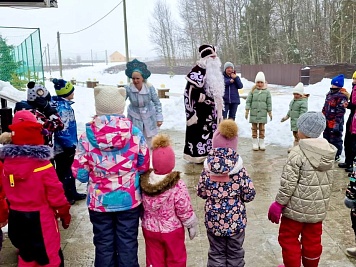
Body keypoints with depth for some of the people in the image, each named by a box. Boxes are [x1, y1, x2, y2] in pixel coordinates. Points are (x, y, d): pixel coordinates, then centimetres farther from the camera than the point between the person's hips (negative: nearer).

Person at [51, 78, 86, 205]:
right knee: (63, 172, 5)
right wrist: (70, 145, -18)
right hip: (64, 147, -10)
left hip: (67, 146, 10)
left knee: (69, 170, 20)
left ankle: (72, 193, 35)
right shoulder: (62, 108, -23)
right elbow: (62, 130, -26)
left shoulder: (63, 104, 7)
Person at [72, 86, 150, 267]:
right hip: (129, 200, 0)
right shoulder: (135, 133, -12)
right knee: (127, 244, 15)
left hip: (99, 201, 0)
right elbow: (144, 166, -2)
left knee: (104, 245, 17)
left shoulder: (87, 135, -13)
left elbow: (79, 173, -8)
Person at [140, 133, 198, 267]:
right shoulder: (177, 186, -26)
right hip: (172, 230, -3)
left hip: (150, 229, 4)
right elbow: (185, 210, -19)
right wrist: (192, 225, -2)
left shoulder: (144, 182, -13)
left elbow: (141, 206, -1)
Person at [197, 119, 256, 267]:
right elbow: (249, 194, -11)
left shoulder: (208, 169, -11)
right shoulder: (239, 169, -15)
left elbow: (201, 193, -2)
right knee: (235, 253, 18)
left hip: (214, 219, 1)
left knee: (216, 253, 16)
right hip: (235, 220, -1)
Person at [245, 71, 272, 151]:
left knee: (262, 129, 7)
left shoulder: (267, 92, 1)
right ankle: (255, 143, 15)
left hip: (263, 113, 0)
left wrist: (270, 112, 5)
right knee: (254, 128, 7)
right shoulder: (253, 91, -1)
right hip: (254, 113, 0)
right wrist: (247, 111, -2)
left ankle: (262, 143, 17)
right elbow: (248, 101, 1)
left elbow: (269, 103, 5)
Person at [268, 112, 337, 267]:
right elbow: (329, 181, 10)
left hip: (297, 207, -6)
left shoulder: (298, 153, -20)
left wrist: (279, 203, -10)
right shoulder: (330, 153, 1)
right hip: (318, 207, 6)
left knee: (288, 239, 12)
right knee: (313, 240, 20)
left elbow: (288, 182, -20)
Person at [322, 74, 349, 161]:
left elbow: (340, 111, -20)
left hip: (335, 122, -9)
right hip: (327, 121, 9)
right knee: (326, 138, 19)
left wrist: (337, 123, -24)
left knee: (335, 139, 1)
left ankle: (336, 156, 13)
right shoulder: (329, 94, 13)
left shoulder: (341, 96, -16)